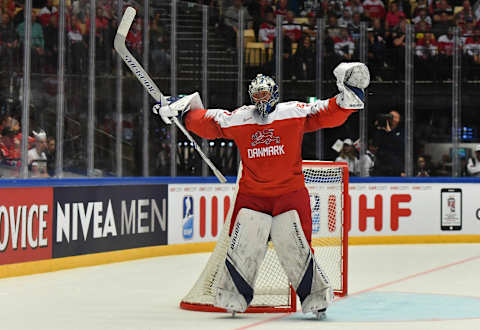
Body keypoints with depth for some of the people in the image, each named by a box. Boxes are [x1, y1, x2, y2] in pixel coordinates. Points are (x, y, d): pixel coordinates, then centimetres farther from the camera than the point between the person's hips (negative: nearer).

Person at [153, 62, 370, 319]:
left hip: (290, 194, -2)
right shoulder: (236, 119, 4)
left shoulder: (295, 114, -2)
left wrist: (348, 98, -19)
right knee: (242, 247, -3)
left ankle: (315, 298, 4)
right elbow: (205, 122, 14)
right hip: (251, 196, 2)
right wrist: (182, 110, 6)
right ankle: (232, 298, 12)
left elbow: (328, 115, -5)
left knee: (295, 248, -8)